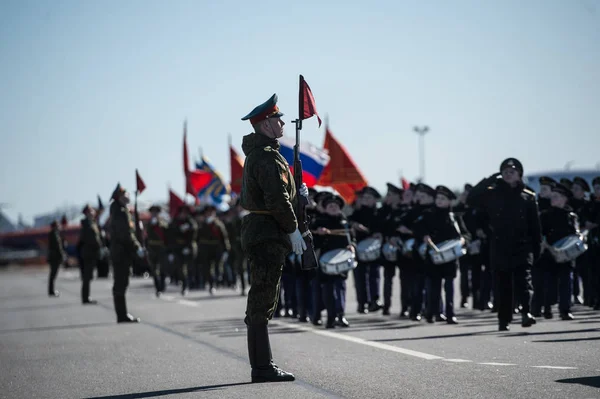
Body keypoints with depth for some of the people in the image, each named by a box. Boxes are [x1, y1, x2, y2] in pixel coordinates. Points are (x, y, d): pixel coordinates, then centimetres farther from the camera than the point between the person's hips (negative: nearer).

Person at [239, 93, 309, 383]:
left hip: (258, 232, 11)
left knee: (263, 300, 13)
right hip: (268, 235, -11)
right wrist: (293, 229, -14)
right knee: (262, 301, -9)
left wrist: (296, 193, 12)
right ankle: (262, 367, -7)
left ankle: (262, 365, 17)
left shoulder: (256, 153, 18)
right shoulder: (268, 156, -15)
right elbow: (277, 200, -21)